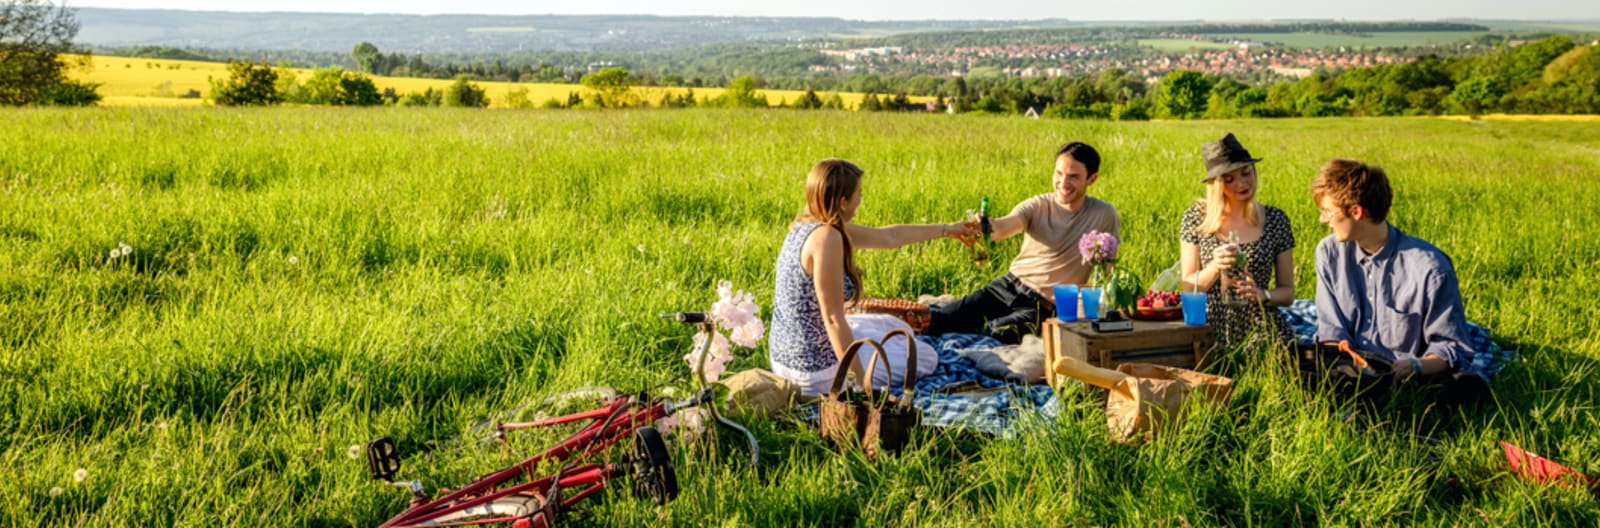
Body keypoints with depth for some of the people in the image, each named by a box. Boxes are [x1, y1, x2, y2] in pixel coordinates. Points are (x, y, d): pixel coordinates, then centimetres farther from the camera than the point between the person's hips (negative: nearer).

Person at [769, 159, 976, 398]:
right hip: (816, 371, -9)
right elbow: (833, 319, -25)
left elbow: (889, 236, 15)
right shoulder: (826, 237, -25)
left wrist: (946, 229, 24)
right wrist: (862, 381, -19)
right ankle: (820, 393, 8)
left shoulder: (806, 226, 4)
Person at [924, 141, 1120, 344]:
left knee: (998, 333, -28)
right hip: (1010, 285, 2)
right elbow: (1004, 226, -22)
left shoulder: (1104, 216, -6)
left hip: (1044, 306, -1)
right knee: (942, 321, -18)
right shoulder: (1037, 206, -3)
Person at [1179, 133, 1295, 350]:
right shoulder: (1196, 217, 2)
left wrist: (1262, 294, -11)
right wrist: (1215, 267, -15)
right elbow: (1188, 287, 3)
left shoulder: (1275, 220, 4)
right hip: (1211, 331, -1)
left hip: (1262, 332, 1)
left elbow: (1288, 293, 9)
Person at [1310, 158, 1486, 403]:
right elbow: (1330, 328, 6)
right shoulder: (1330, 252, 5)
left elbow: (1451, 347, -5)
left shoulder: (1429, 267, -10)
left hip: (1407, 380, -4)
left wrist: (1417, 367, -27)